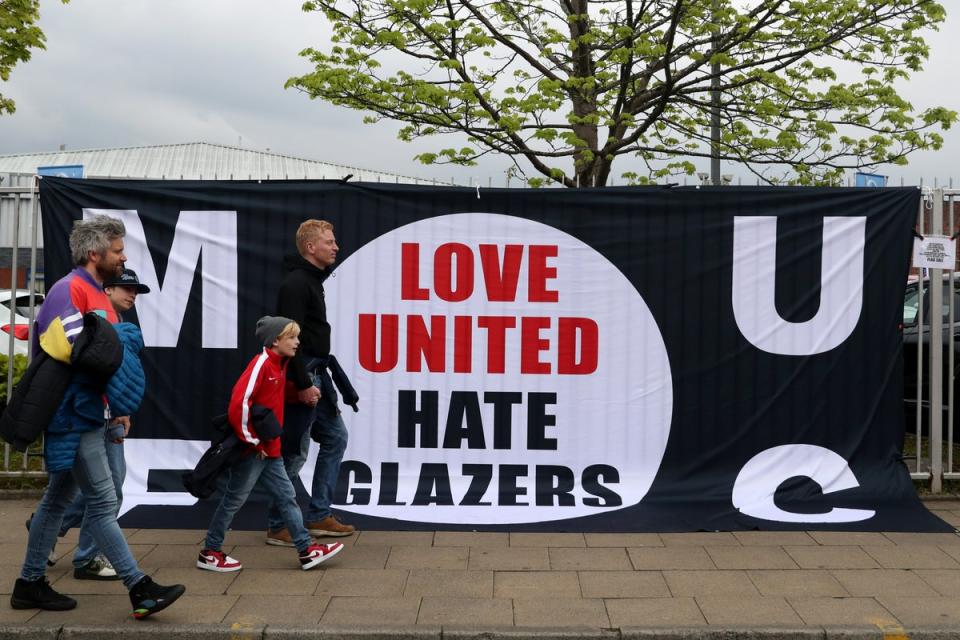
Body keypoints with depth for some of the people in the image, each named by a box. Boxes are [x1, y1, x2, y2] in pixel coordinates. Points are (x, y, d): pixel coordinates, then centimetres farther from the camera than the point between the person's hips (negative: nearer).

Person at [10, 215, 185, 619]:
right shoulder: (69, 290, -14)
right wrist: (118, 342, -10)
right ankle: (140, 589, -4)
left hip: (87, 414, 10)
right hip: (75, 415, -10)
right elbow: (69, 350, -23)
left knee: (59, 498, 15)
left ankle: (30, 584, 25)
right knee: (103, 502, -7)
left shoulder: (97, 294, 17)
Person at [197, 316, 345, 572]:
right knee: (234, 499, 2)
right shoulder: (261, 363, -17)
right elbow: (239, 403, -23)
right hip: (251, 450, -9)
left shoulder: (279, 365, 10)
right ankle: (209, 553, 15)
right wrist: (252, 441, -18)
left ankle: (307, 550, 12)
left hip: (269, 450, 9)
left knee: (287, 496, 8)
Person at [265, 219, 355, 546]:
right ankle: (277, 527, 10)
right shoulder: (295, 283, -17)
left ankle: (319, 516, 21)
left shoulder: (312, 280, 14)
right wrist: (302, 385, -24)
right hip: (302, 376, -10)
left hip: (316, 372, 10)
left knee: (335, 436, 13)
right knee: (294, 452, -3)